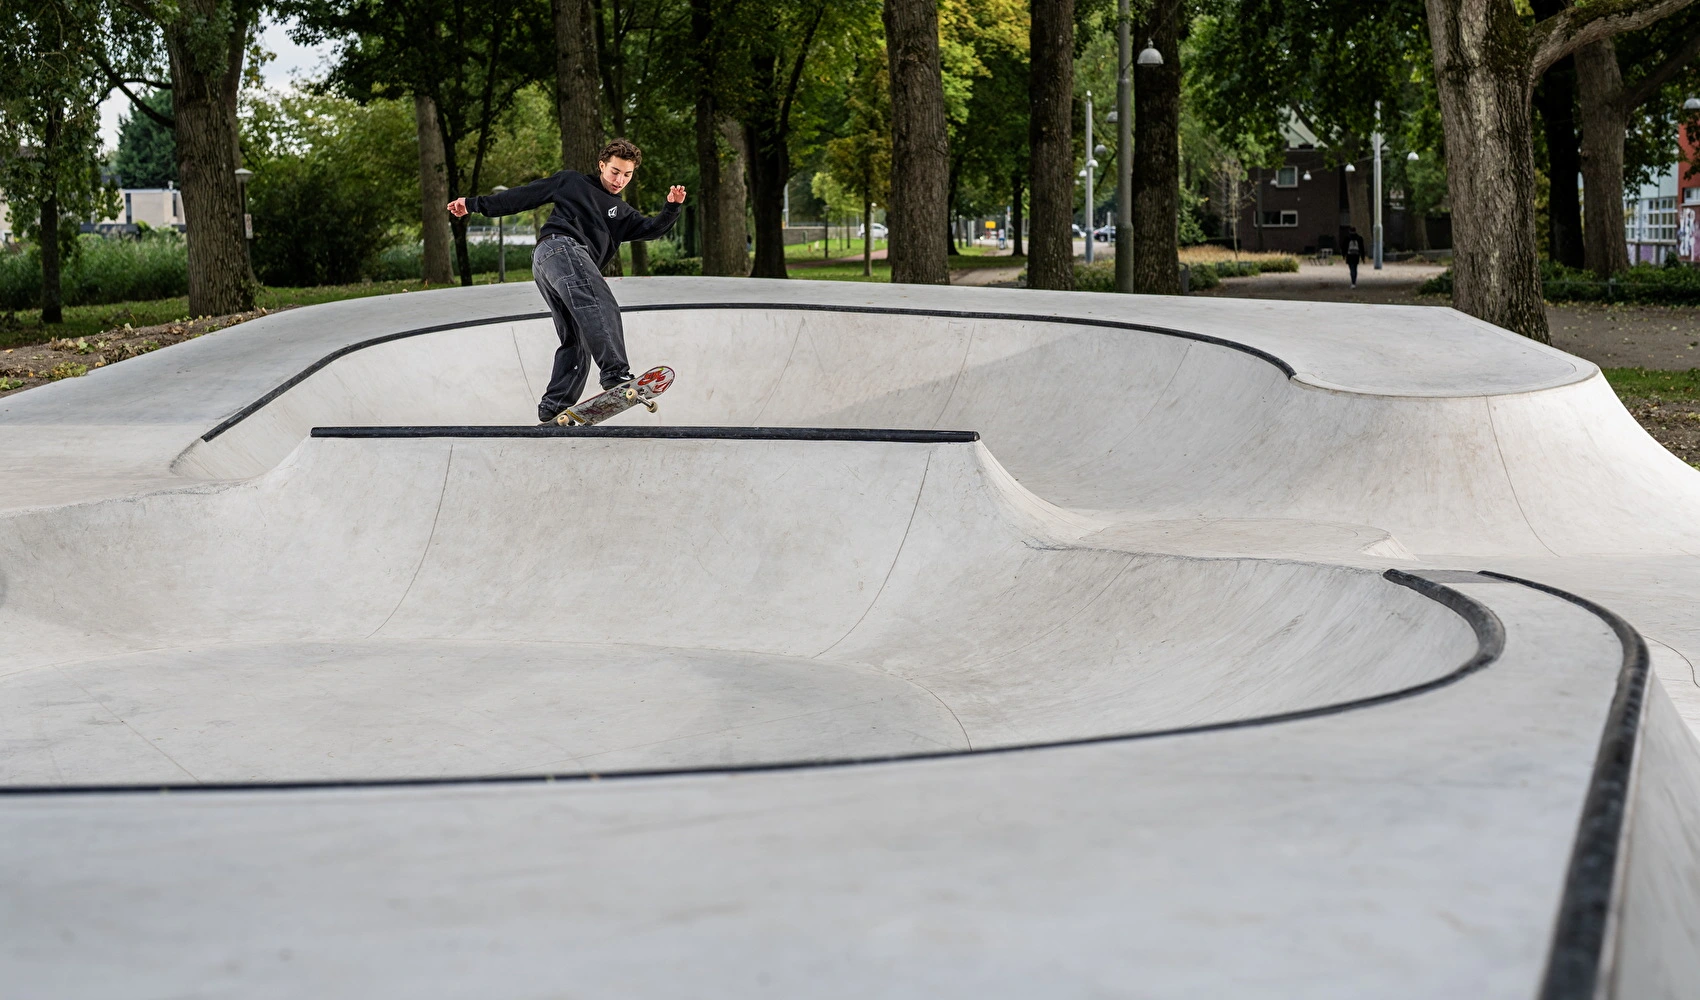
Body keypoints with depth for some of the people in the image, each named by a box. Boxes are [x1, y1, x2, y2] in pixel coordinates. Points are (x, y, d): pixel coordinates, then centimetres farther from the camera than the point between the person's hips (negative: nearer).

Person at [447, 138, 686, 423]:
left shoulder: (622, 214, 31)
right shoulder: (572, 182, 18)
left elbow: (652, 229, 14)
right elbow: (523, 196, 18)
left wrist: (672, 207, -6)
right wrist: (476, 204, 13)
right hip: (560, 247, -8)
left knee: (576, 341, 2)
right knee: (601, 306, -28)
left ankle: (552, 408, 0)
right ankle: (616, 373, -47)